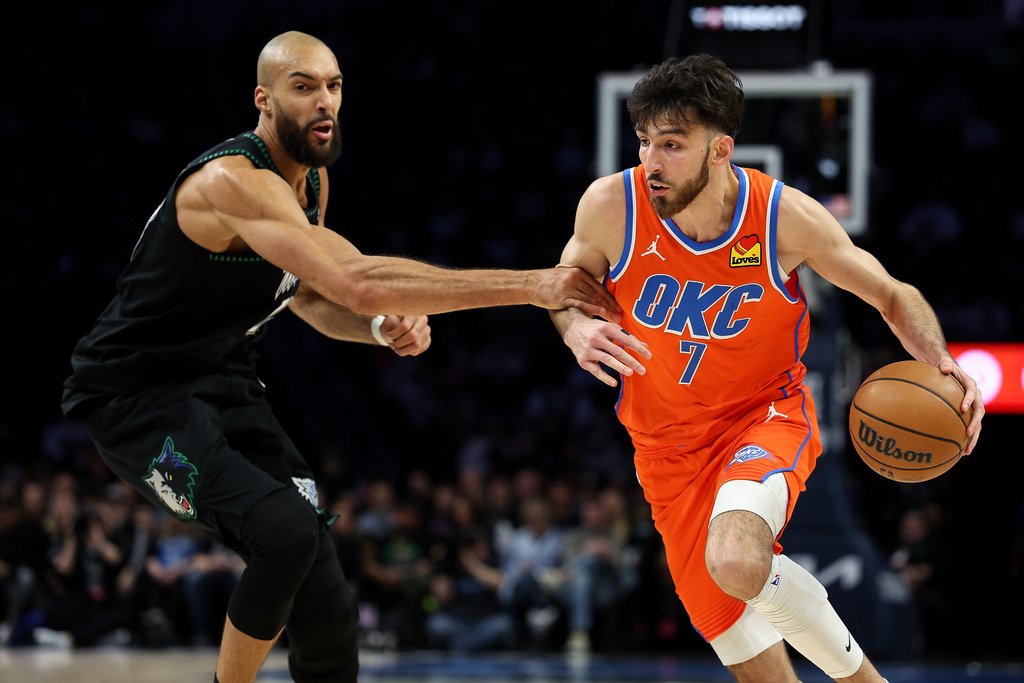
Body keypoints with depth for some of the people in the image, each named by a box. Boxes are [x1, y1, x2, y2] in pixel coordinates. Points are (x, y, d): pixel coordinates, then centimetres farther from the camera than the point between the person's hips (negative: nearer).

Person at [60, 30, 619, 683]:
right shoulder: (233, 181, -28)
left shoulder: (311, 180, 4)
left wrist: (384, 327, -6)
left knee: (325, 603, -3)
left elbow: (305, 293, 20)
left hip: (222, 380, 9)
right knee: (286, 531, -29)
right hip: (134, 391, -9)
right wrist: (532, 286, -40)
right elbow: (358, 281, -40)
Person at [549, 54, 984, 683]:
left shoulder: (787, 217, -19)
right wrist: (575, 328, -19)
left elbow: (894, 296, -6)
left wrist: (941, 362, -25)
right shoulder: (611, 205, -17)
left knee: (737, 563, -36)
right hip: (668, 442, 3)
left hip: (766, 414, -3)